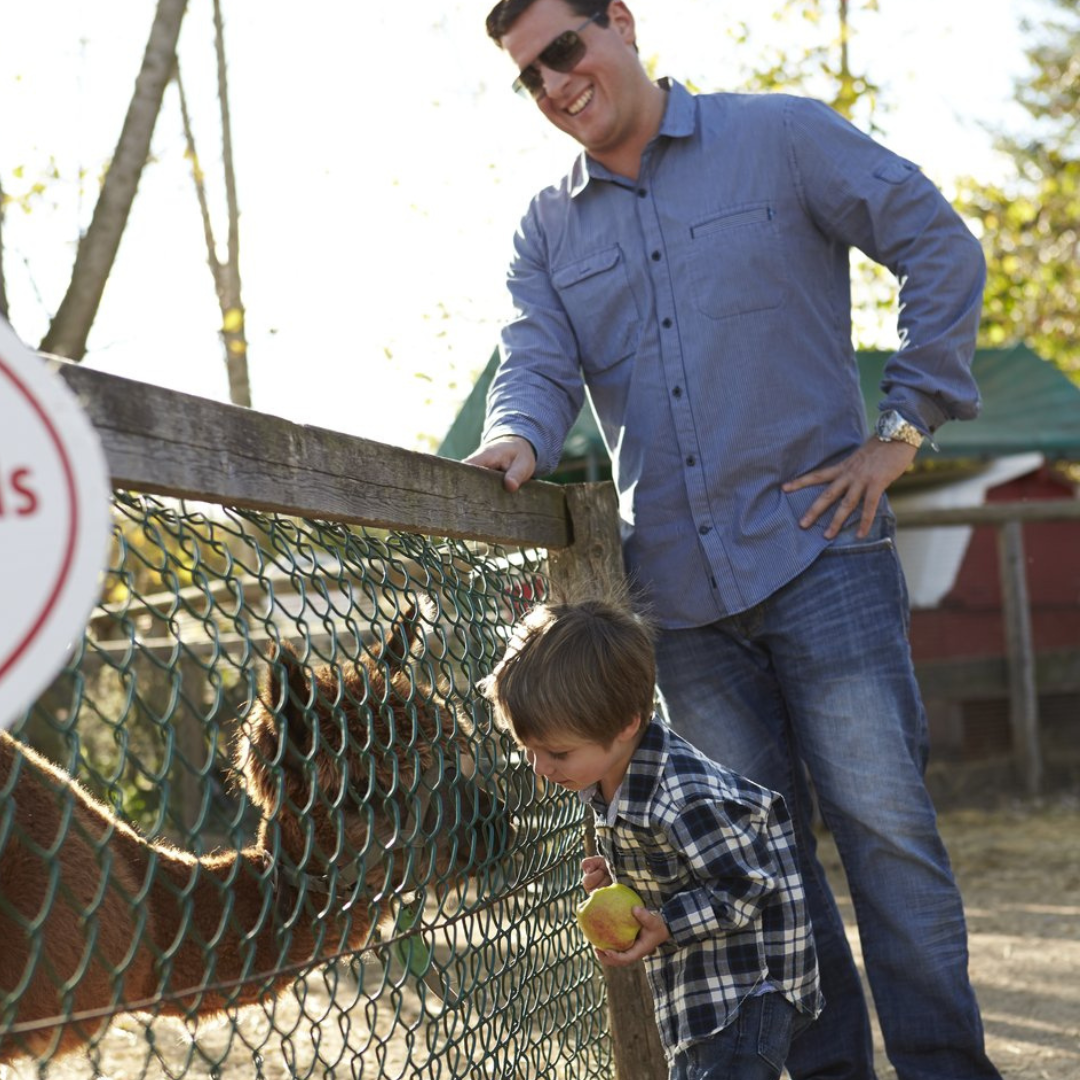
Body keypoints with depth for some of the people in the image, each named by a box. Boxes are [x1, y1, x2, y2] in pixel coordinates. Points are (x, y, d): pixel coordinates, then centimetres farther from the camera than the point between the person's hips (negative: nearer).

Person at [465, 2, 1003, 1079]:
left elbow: (941, 248, 1)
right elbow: (538, 362, 0)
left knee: (882, 825, -5)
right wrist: (518, 436, -24)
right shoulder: (547, 230, 13)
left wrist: (902, 428, -5)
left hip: (817, 548, -4)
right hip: (680, 588, 4)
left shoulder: (781, 137, 1)